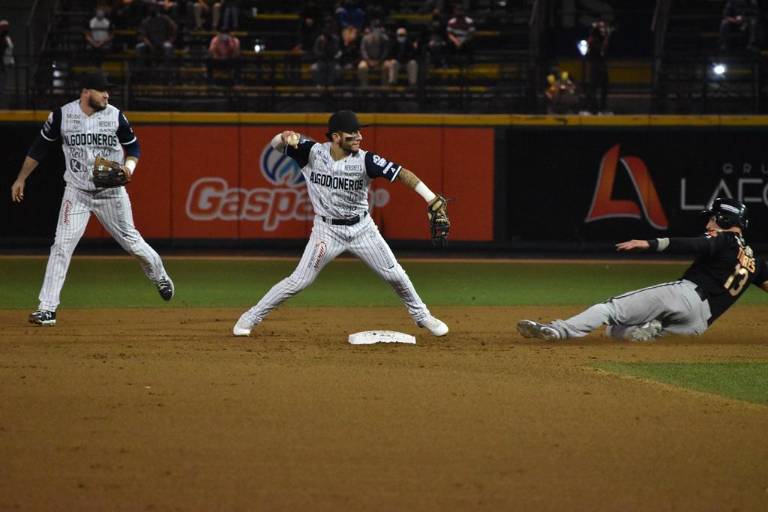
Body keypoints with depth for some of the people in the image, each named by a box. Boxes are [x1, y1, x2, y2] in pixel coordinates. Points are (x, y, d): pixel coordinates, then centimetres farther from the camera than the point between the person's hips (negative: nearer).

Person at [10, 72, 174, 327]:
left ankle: (159, 276, 38)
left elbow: (133, 146, 7)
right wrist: (21, 179, 8)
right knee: (62, 246, -11)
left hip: (111, 192, 1)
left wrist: (130, 165, -15)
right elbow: (39, 148, 5)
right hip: (77, 192, 0)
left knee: (131, 241, 7)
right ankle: (47, 309, -10)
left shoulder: (115, 116, -6)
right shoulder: (62, 115, -7)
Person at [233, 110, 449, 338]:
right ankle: (251, 317, 8)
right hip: (327, 230, -1)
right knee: (299, 281, -6)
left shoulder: (365, 160, -17)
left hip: (362, 228, 1)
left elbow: (401, 173, -22)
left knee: (394, 274, 4)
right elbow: (276, 144, -10)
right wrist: (286, 137, -36)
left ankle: (421, 315, 28)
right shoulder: (312, 152, -12)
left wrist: (432, 200, -33)